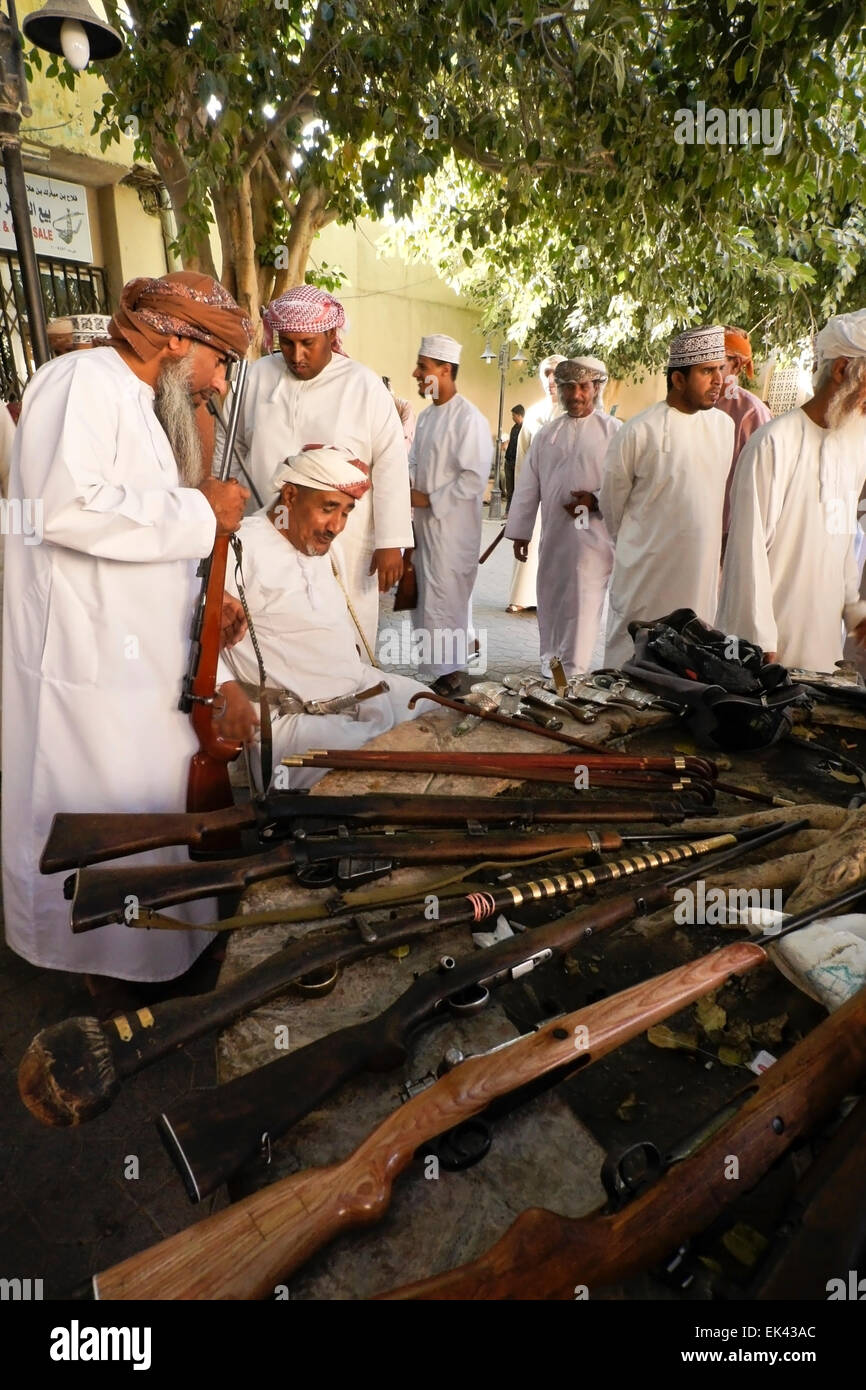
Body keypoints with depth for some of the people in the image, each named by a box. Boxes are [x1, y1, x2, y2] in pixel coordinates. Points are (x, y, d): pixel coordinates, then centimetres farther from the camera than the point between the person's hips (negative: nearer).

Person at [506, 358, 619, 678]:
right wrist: (520, 532, 8)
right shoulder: (547, 433, 12)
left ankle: (571, 673, 0)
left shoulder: (614, 431, 0)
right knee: (550, 601, 11)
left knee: (582, 605, -7)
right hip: (553, 533, 4)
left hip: (593, 534, -4)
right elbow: (528, 485, 11)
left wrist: (596, 501, -18)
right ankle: (550, 663, 27)